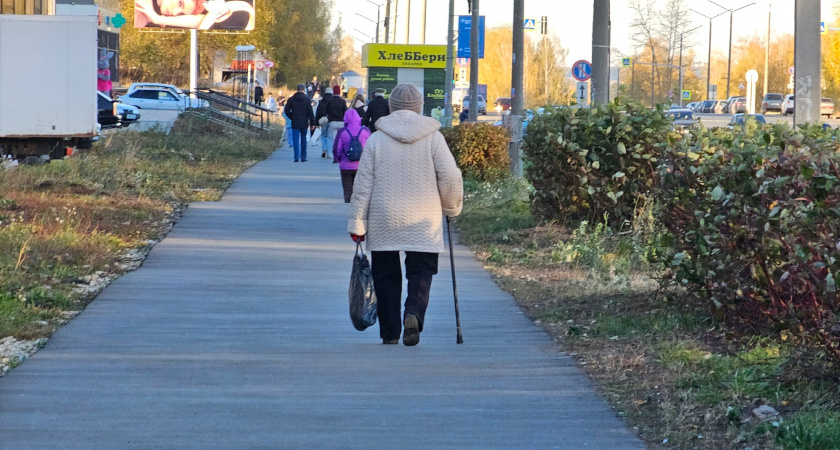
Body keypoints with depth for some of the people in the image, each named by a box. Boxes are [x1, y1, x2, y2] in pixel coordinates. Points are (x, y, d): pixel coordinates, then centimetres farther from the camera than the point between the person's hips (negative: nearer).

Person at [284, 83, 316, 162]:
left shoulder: (291, 99, 1)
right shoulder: (306, 100, -4)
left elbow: (286, 111, 4)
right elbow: (310, 112, -6)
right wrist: (312, 123, -2)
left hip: (295, 123, 0)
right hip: (304, 123, 0)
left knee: (296, 140, 0)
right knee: (303, 140, 10)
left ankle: (297, 157, -10)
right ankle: (303, 157, 11)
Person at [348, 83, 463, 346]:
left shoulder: (376, 139, -1)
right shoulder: (433, 137, -1)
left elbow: (363, 183, -2)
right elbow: (450, 177, -3)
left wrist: (357, 221, 2)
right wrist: (452, 208, 14)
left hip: (383, 221, 1)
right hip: (424, 222, 0)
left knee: (386, 275, 10)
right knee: (421, 272, 5)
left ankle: (390, 332, 11)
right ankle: (414, 314, -21)